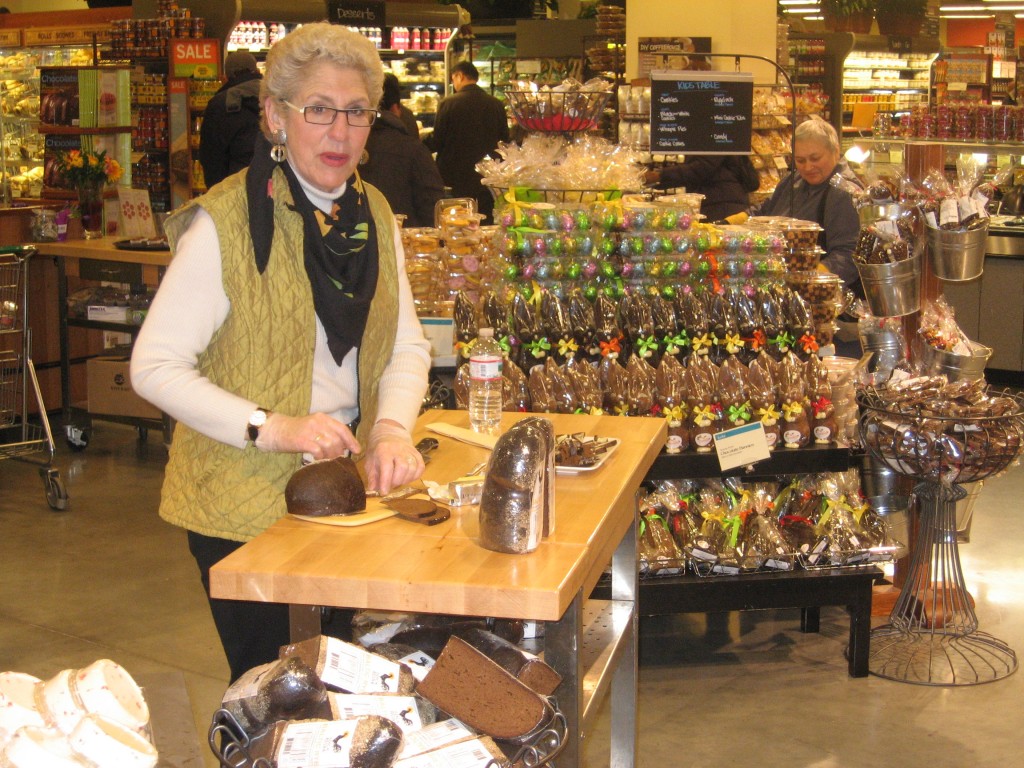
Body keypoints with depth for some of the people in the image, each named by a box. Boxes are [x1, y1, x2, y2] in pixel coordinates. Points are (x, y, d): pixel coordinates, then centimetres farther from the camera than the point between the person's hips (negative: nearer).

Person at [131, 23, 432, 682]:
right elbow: (155, 367, -16)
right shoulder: (225, 223, -16)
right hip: (244, 502, -6)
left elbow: (407, 345, 8)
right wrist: (270, 427, -25)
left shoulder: (375, 215, 5)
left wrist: (393, 428, -12)